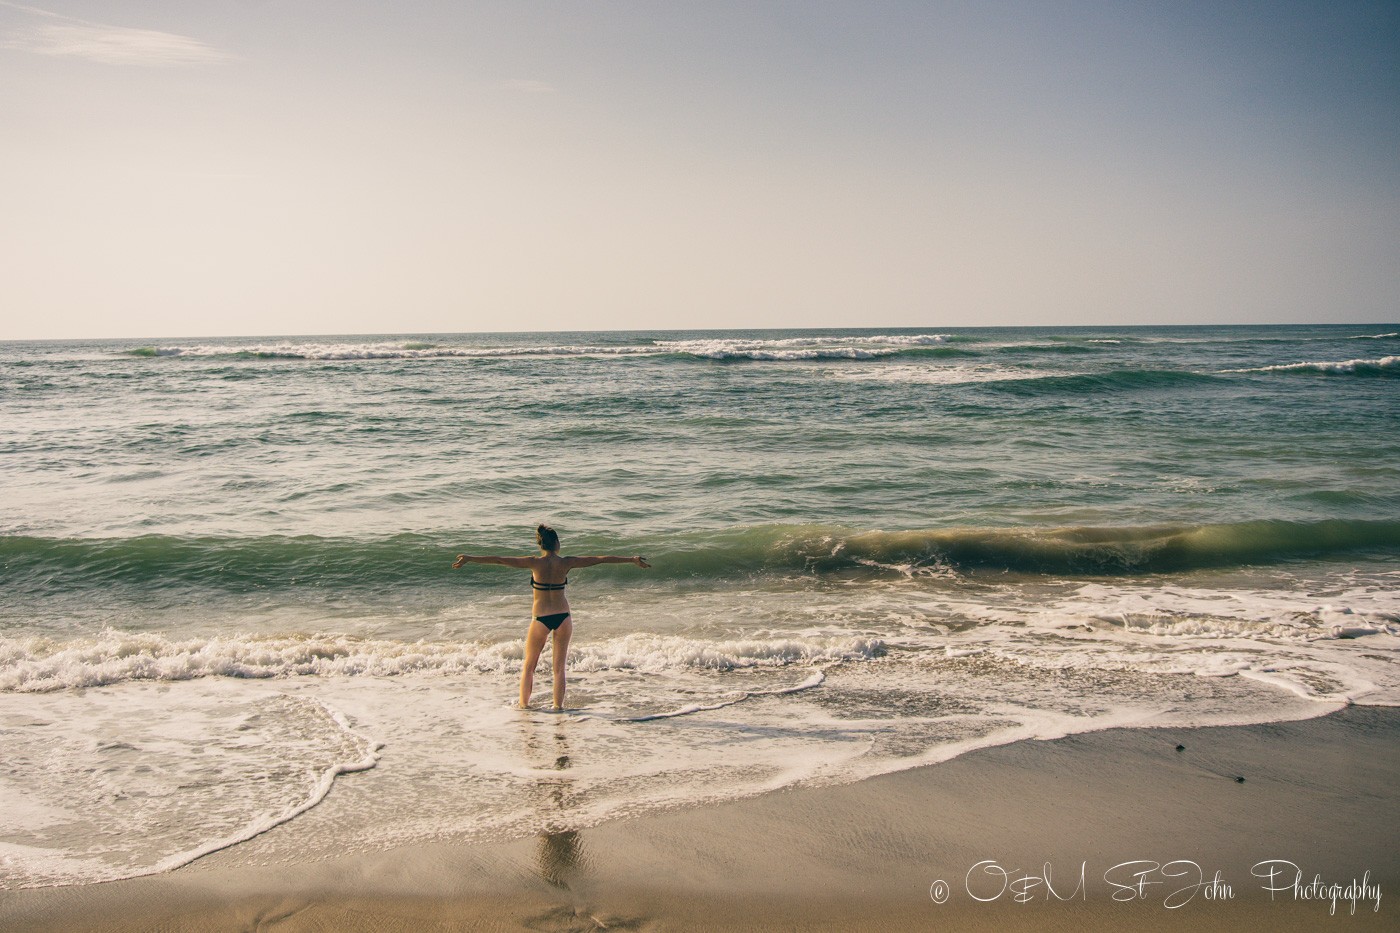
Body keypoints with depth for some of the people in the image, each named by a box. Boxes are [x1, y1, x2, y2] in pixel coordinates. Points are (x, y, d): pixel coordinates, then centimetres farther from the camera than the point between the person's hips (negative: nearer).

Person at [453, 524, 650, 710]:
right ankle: (558, 705, 10)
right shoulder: (566, 563, -4)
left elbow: (499, 560, -10)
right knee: (559, 667, 11)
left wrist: (469, 558, -6)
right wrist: (632, 560, 7)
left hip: (540, 618, -1)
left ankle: (524, 704, 18)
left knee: (528, 666, 15)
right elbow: (601, 559, 1)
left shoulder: (535, 563, -9)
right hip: (563, 617, 1)